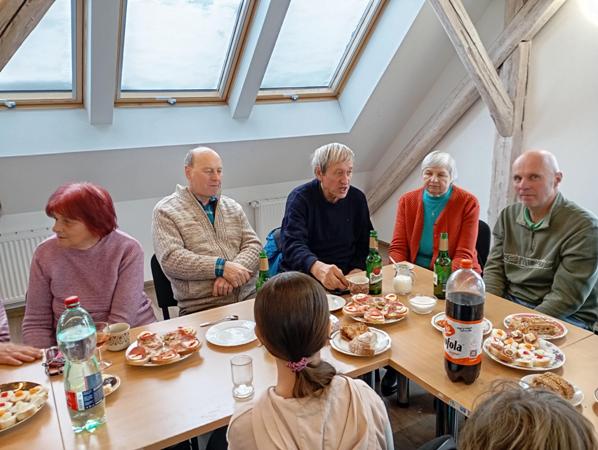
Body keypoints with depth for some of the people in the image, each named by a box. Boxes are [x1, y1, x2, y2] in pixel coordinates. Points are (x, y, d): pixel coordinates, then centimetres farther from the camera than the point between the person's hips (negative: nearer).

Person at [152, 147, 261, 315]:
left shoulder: (232, 206, 18)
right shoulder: (166, 211, 4)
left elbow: (253, 244, 9)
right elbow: (170, 259, -8)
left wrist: (231, 274, -10)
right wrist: (221, 267, -17)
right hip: (201, 307, -4)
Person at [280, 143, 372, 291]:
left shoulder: (357, 198, 7)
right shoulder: (299, 198, -8)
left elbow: (365, 242, 13)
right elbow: (292, 245, -20)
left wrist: (357, 269, -7)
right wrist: (317, 268, -40)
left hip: (347, 278, 3)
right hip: (306, 280, -3)